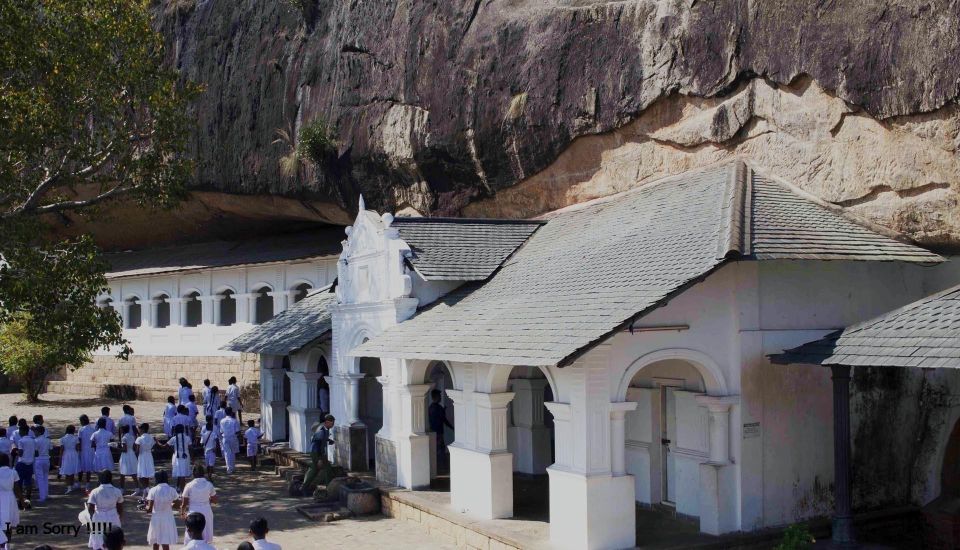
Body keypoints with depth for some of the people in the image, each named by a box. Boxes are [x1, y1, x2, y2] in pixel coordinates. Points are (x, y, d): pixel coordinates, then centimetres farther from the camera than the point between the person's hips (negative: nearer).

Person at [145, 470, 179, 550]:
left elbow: (149, 509, -13)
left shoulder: (153, 490, -10)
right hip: (168, 519, 0)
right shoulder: (172, 490, -6)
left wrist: (146, 506, 9)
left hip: (156, 519, 0)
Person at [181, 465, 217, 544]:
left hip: (193, 513, -2)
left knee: (192, 537, 7)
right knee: (205, 535, 16)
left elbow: (184, 503, -6)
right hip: (206, 512, 2)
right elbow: (214, 500, 3)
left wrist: (182, 512, 12)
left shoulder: (189, 486, -12)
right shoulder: (209, 484, -5)